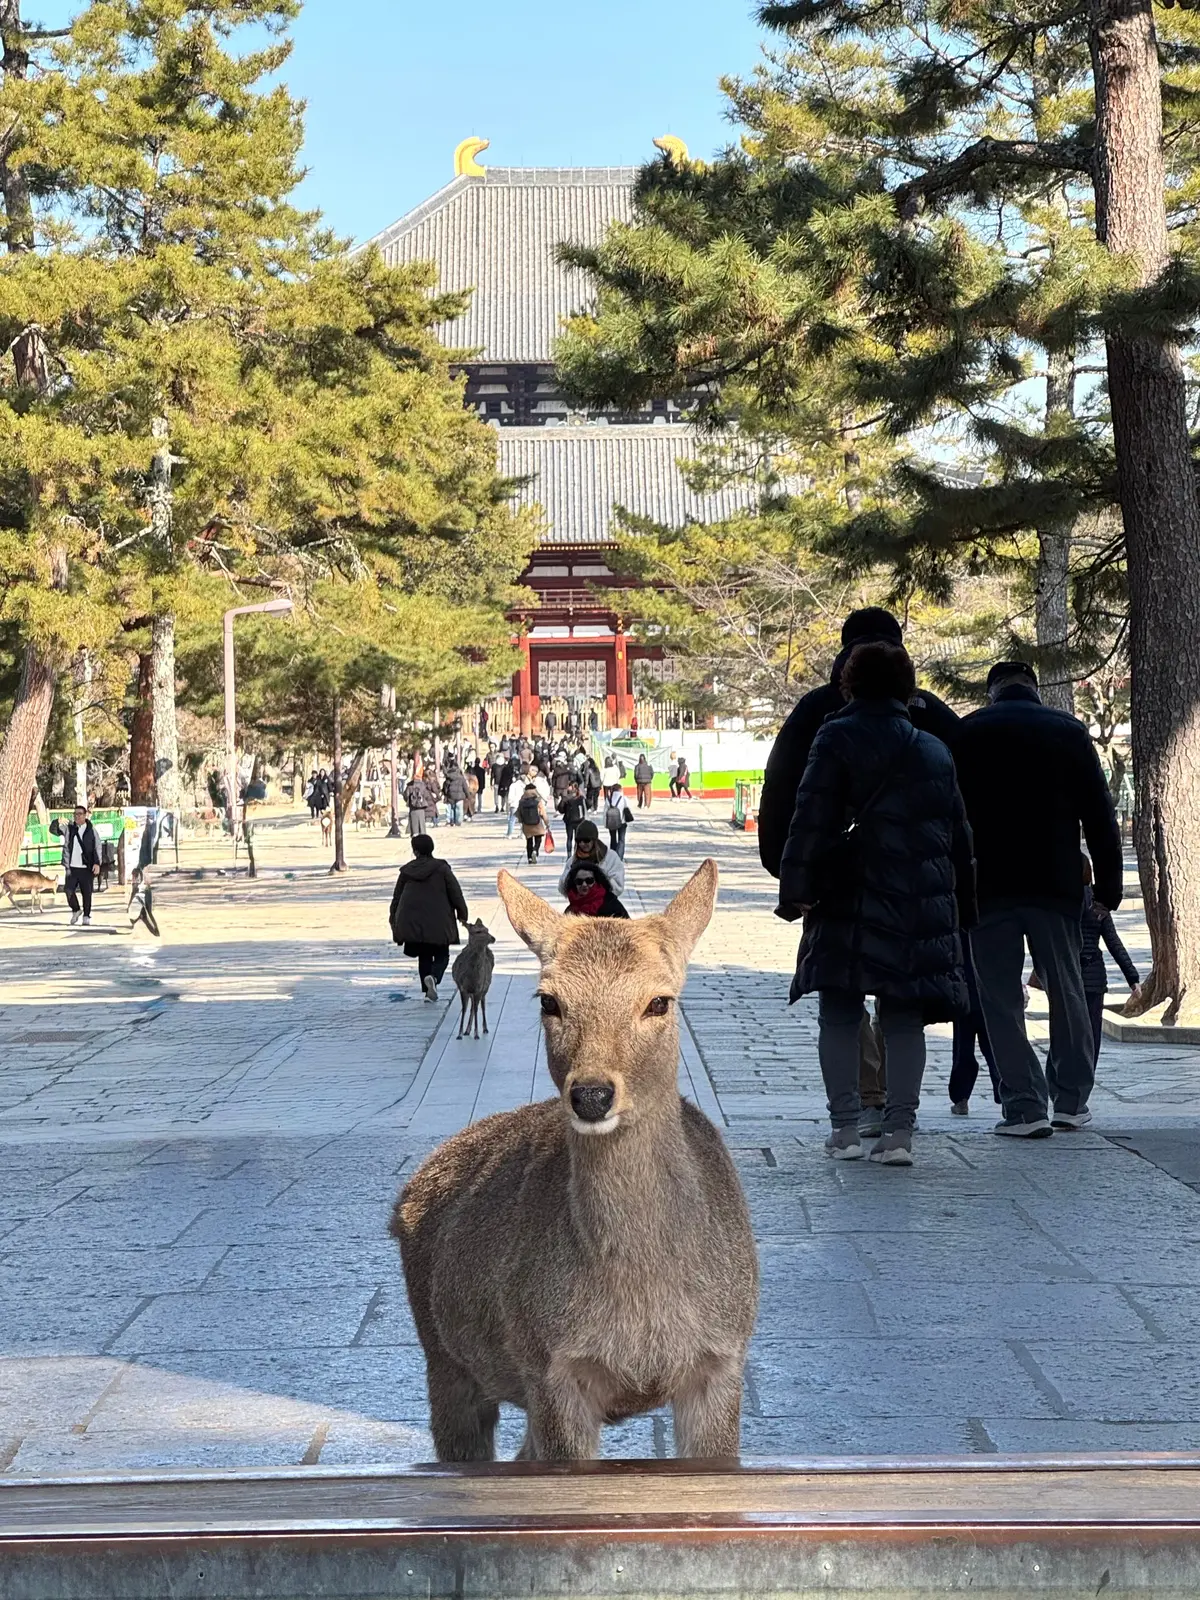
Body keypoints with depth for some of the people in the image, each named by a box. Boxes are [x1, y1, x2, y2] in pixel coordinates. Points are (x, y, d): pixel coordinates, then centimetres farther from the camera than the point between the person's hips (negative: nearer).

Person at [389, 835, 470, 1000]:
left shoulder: (407, 870, 4)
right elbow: (456, 894, -4)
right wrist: (462, 915, 8)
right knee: (442, 955, 8)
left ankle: (428, 992, 10)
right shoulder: (441, 868, -5)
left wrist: (393, 916, 27)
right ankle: (434, 976, -23)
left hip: (413, 923, 3)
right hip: (438, 922, -3)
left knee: (424, 957, 15)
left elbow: (397, 896, 13)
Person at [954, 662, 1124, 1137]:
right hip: (1056, 885, 2)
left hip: (989, 888, -2)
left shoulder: (967, 733, 2)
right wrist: (1109, 887, 9)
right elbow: (1099, 816, 5)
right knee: (1067, 992, 13)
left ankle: (1025, 1107, -3)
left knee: (1001, 999, 1)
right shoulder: (1070, 731, 6)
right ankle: (1072, 1101, 17)